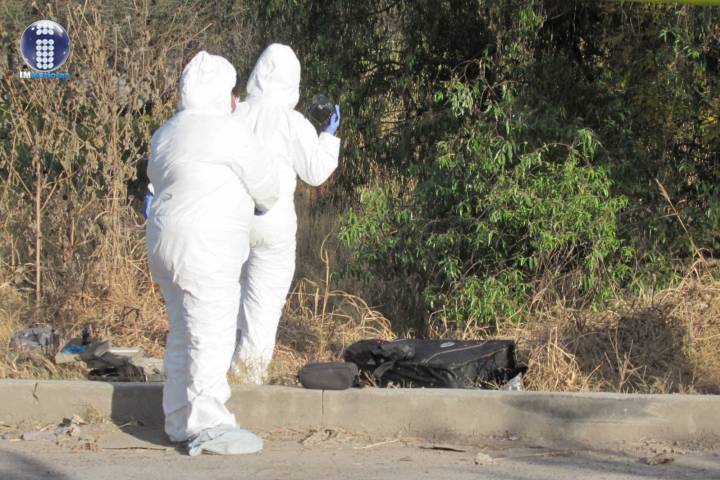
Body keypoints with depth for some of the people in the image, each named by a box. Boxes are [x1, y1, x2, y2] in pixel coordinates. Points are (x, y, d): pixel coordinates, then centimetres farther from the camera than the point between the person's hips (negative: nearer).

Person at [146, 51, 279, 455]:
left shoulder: (168, 134, 14)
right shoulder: (229, 131, -12)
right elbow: (265, 182, -5)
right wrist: (265, 201, 19)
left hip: (170, 242, 9)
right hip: (204, 251, -9)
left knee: (184, 335, 13)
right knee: (212, 337, -7)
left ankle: (180, 421, 17)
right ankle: (207, 426, -7)